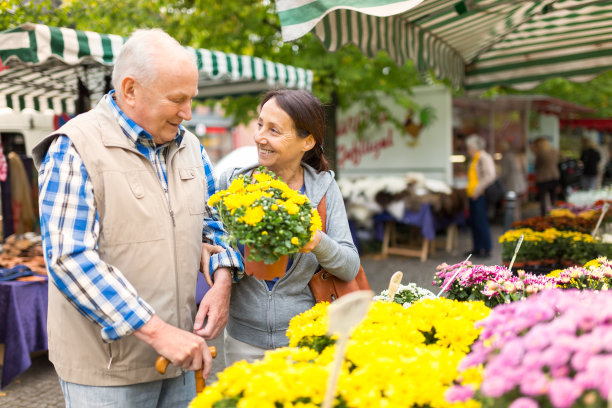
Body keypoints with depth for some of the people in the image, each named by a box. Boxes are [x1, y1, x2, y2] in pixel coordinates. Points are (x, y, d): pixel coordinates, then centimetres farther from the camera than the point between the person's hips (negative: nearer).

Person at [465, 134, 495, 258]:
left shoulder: (485, 158, -12)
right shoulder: (474, 159, 18)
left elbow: (490, 176, -20)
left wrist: (479, 189, -21)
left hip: (481, 195, -10)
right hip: (473, 195, 10)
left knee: (481, 221, -8)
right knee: (474, 222, 11)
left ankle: (487, 249, -3)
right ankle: (477, 248, 19)